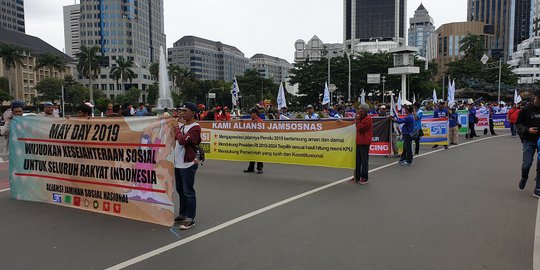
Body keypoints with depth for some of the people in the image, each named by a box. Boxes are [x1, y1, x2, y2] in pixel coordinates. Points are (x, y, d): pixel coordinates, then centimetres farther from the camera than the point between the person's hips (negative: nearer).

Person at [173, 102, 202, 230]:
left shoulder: (195, 127, -13)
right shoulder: (181, 124, 13)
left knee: (188, 192, -3)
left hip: (188, 164, -8)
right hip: (177, 163, 8)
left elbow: (182, 140, -23)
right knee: (180, 190, 17)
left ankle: (190, 218, 6)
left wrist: (176, 128, -8)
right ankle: (182, 214, 31)